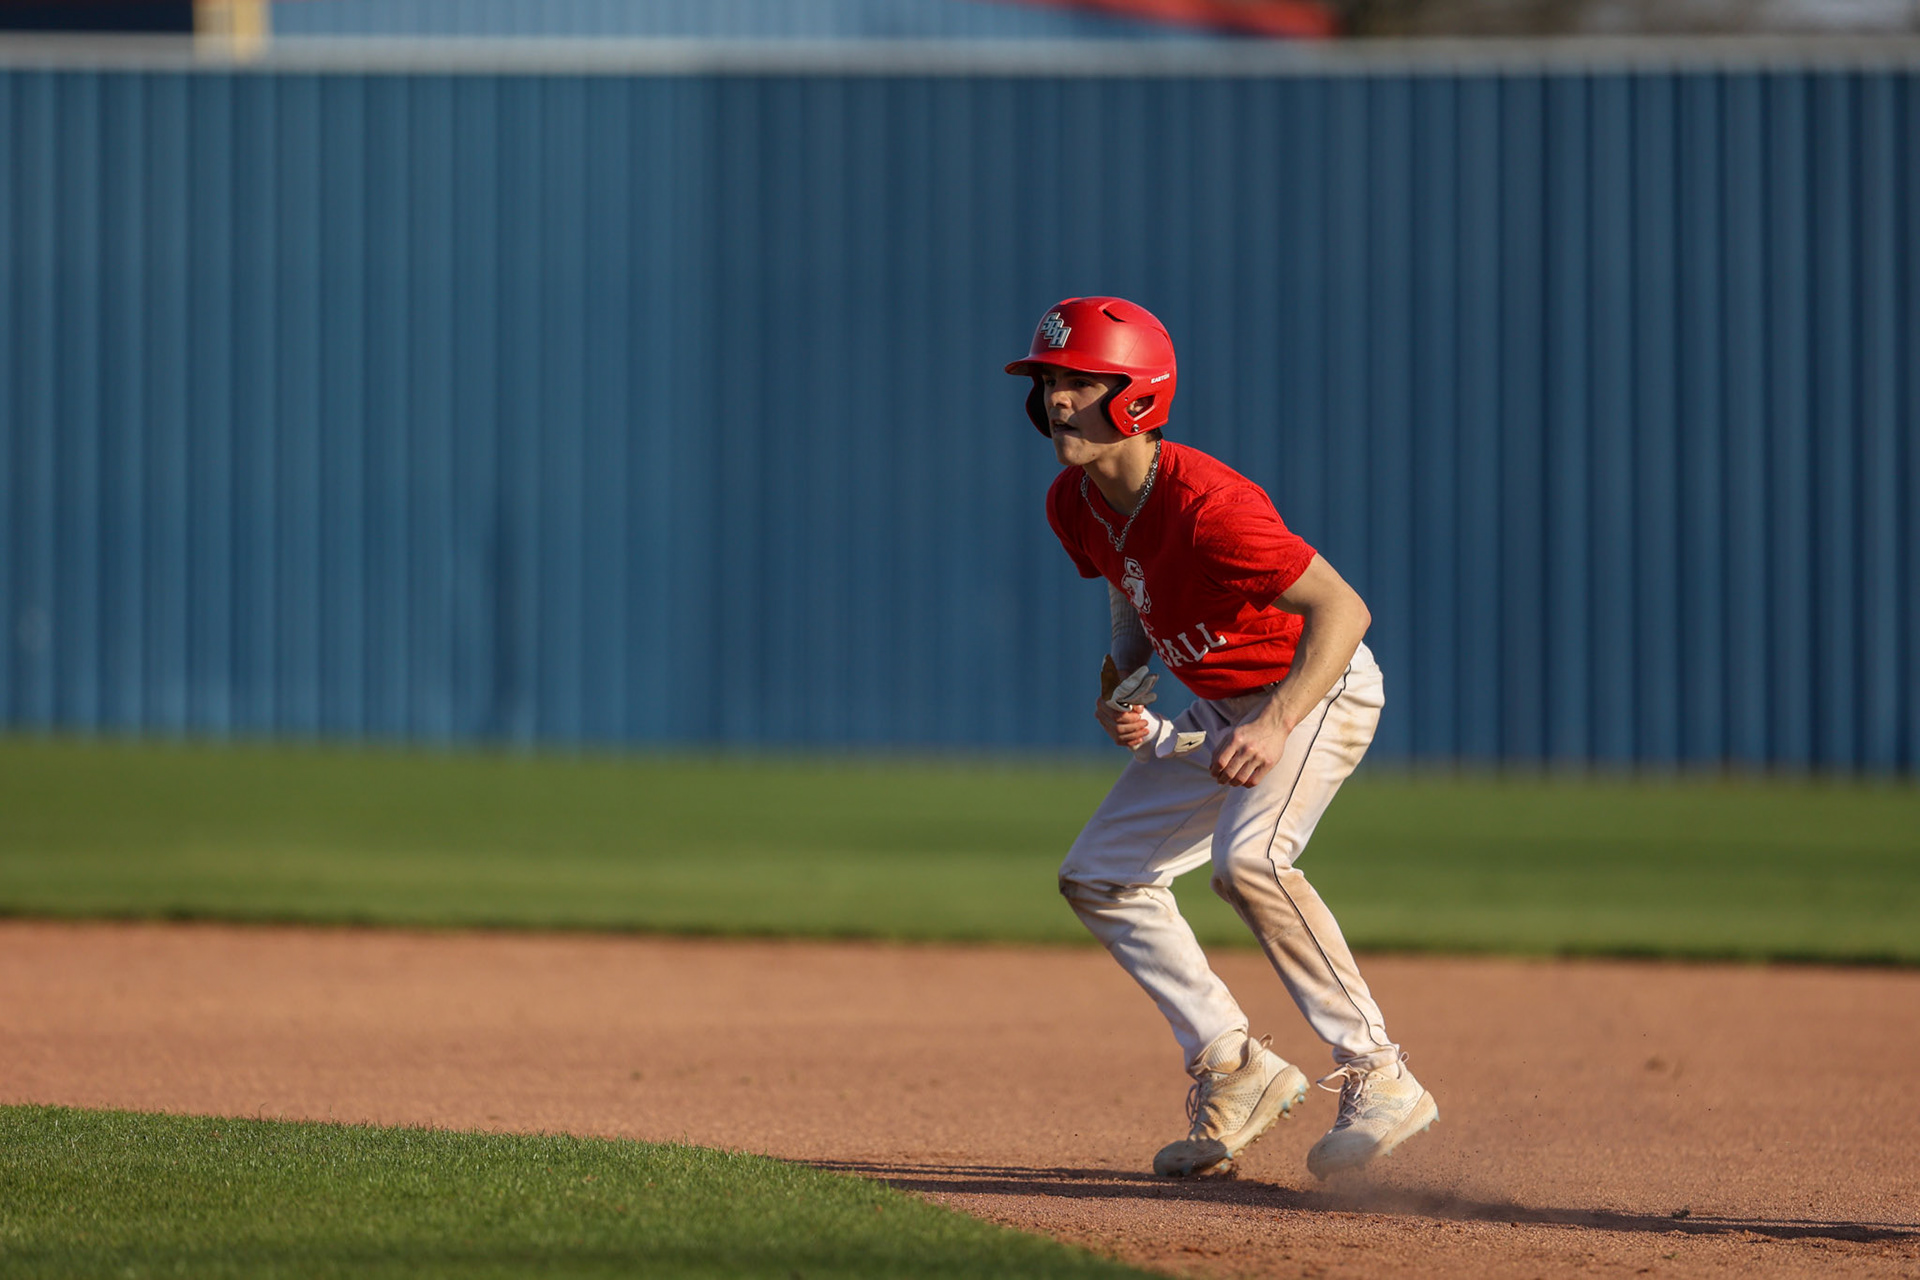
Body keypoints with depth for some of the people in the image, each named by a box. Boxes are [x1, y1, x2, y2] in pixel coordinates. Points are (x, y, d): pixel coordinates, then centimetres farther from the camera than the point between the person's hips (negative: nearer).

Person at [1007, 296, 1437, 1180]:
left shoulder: (1205, 506, -32)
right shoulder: (1074, 504, -6)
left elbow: (1342, 609, -36)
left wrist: (1275, 726, -46)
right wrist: (1121, 686, -4)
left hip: (1318, 687, -9)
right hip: (1221, 709, 9)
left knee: (1248, 860, -32)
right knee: (1097, 876, 8)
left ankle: (1376, 1080, -25)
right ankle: (1234, 1072, 14)